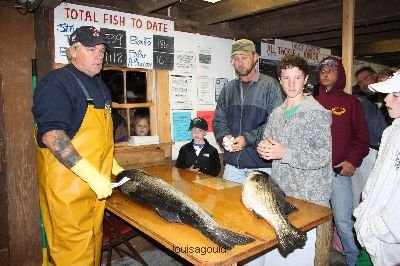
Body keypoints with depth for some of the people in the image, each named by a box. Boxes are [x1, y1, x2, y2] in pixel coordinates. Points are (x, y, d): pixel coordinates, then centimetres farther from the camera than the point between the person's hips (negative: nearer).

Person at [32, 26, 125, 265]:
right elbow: (51, 136, -24)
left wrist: (111, 164, 16)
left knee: (94, 238, 19)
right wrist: (92, 175, -27)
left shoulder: (100, 86, 14)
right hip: (68, 181, -8)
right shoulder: (57, 82, -13)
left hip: (98, 182, 8)